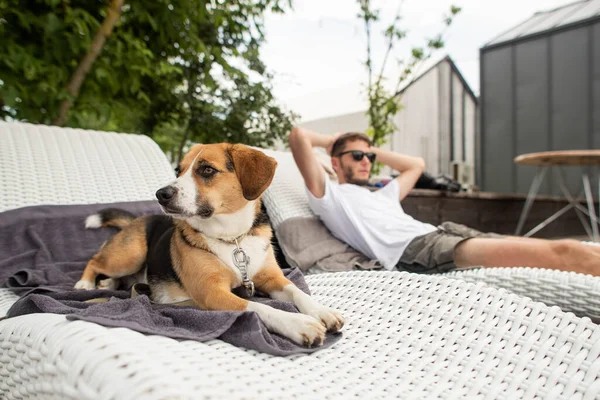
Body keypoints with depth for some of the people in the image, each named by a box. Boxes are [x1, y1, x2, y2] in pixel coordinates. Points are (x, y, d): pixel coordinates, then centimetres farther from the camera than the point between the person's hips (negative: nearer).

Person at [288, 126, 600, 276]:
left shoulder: (380, 196, 36)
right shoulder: (328, 195, 13)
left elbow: (416, 165, 49)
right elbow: (299, 136, 3)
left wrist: (374, 150, 42)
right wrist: (331, 141, 24)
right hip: (414, 249, -9)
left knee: (562, 249, -7)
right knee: (558, 254, -21)